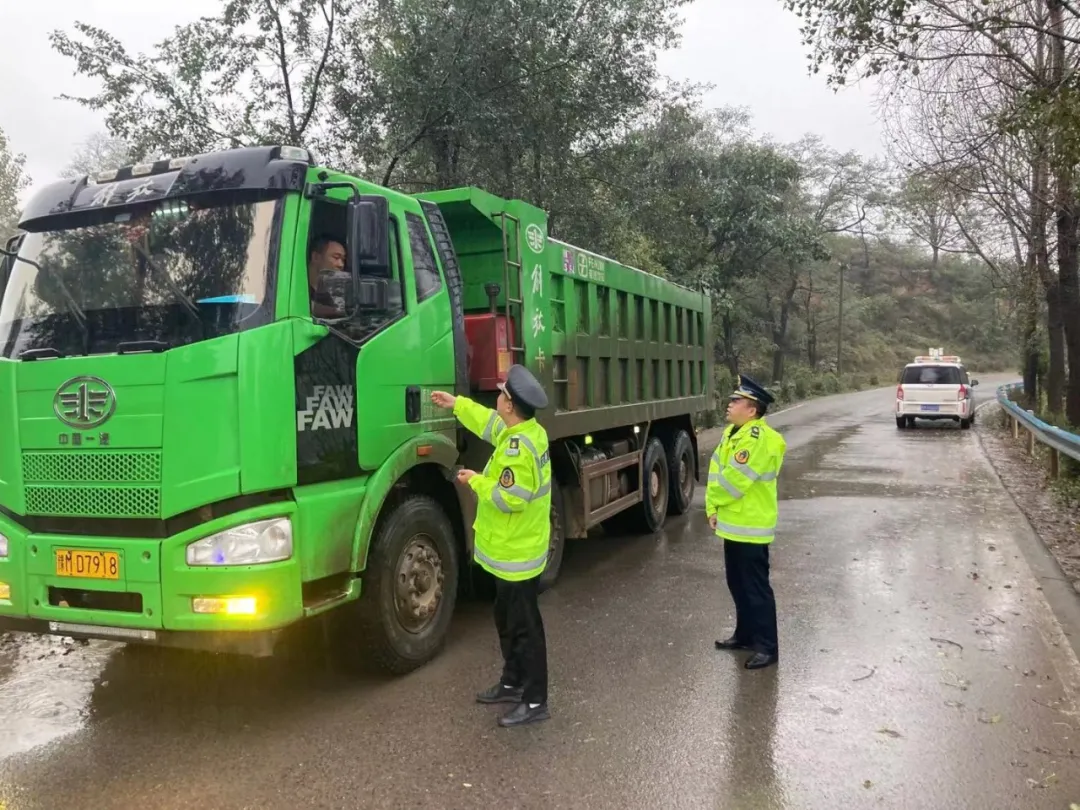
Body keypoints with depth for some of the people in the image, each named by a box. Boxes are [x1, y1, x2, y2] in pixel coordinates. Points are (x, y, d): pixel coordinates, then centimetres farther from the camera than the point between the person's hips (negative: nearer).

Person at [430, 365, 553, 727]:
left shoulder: (519, 447, -27)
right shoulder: (526, 430, 4)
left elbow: (508, 498, -28)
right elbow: (491, 423, 23)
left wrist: (476, 481, -13)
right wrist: (456, 404, 28)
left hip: (517, 554, -10)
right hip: (512, 551, 10)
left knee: (525, 627, 1)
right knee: (507, 621, 22)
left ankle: (535, 701, 12)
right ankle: (513, 683, 36)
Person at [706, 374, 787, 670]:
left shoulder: (758, 439, -23)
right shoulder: (732, 432, 9)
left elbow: (733, 480, -24)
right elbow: (716, 470, 8)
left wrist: (714, 500, -6)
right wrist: (712, 508, -1)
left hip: (750, 526, -10)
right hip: (733, 523, 10)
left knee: (756, 588, -2)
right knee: (738, 584, 19)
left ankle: (767, 647, 8)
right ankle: (745, 634, 33)